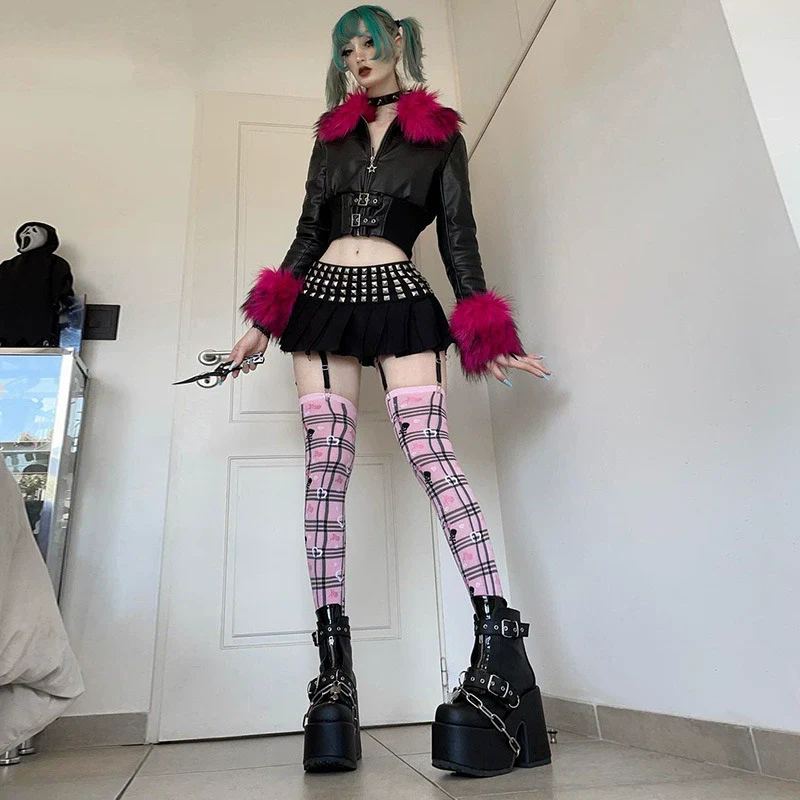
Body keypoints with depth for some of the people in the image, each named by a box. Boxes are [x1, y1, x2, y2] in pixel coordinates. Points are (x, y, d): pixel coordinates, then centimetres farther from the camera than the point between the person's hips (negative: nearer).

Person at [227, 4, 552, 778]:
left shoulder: (441, 133, 14)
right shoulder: (331, 134, 23)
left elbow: (458, 236, 7)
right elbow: (307, 232, 18)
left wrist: (481, 331, -4)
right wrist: (264, 318, 9)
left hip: (399, 298, -3)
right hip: (322, 296, 4)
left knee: (428, 449, -22)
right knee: (325, 466, -8)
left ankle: (499, 633, -21)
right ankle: (332, 653, -5)